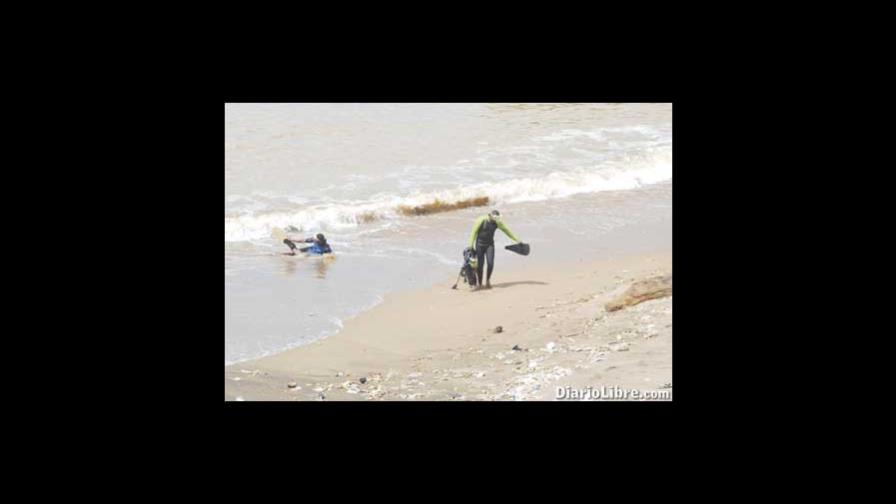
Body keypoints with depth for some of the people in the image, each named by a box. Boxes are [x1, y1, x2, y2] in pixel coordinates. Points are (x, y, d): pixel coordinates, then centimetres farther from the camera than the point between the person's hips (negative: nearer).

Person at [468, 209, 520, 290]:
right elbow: (474, 232, -10)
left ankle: (488, 281, 9)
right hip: (480, 245, -3)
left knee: (490, 263, -14)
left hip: (490, 245, 3)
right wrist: (471, 245, -12)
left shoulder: (497, 222, -3)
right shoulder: (481, 220, -14)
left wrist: (516, 239, 12)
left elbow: (507, 230, 7)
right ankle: (480, 284, 12)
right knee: (479, 265, -2)